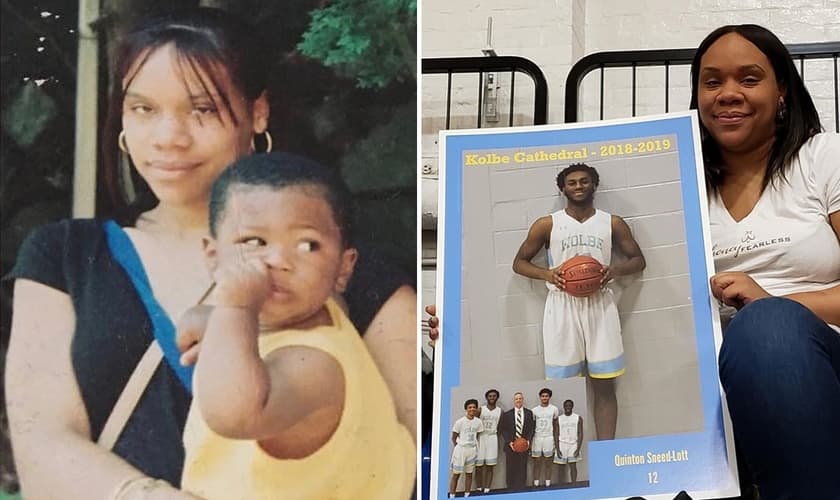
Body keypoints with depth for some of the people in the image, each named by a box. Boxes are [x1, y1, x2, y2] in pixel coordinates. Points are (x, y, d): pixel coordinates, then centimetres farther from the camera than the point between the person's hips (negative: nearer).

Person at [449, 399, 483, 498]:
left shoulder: (478, 422, -1)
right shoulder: (459, 422, -12)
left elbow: (478, 436, 10)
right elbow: (454, 438, -4)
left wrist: (475, 446, 3)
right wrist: (458, 448, -2)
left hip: (472, 450, 4)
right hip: (460, 449, -4)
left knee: (469, 473, 10)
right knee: (456, 474, -1)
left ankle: (467, 495, 18)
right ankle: (452, 496, 3)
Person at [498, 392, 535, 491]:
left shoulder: (529, 413, 6)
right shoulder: (507, 414, 4)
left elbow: (532, 428, 5)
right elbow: (503, 429, 2)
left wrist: (528, 440, -9)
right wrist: (509, 442, -10)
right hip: (511, 445, 0)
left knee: (522, 468, 1)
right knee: (511, 469, 2)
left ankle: (521, 489, 7)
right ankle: (511, 489, 10)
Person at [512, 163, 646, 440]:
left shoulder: (612, 223, 7)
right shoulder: (547, 225, 4)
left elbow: (638, 259, 14)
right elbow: (519, 262, 10)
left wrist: (615, 269, -8)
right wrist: (547, 273, -10)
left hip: (600, 305, 1)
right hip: (562, 306, -1)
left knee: (604, 384, 0)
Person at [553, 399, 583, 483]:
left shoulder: (578, 418, 4)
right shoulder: (559, 419, 6)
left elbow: (580, 434, 0)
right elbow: (557, 435, 4)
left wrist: (578, 448, -9)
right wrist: (557, 449, -5)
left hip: (573, 445, -1)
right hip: (562, 444, 1)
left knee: (573, 466, -9)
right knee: (562, 467, 2)